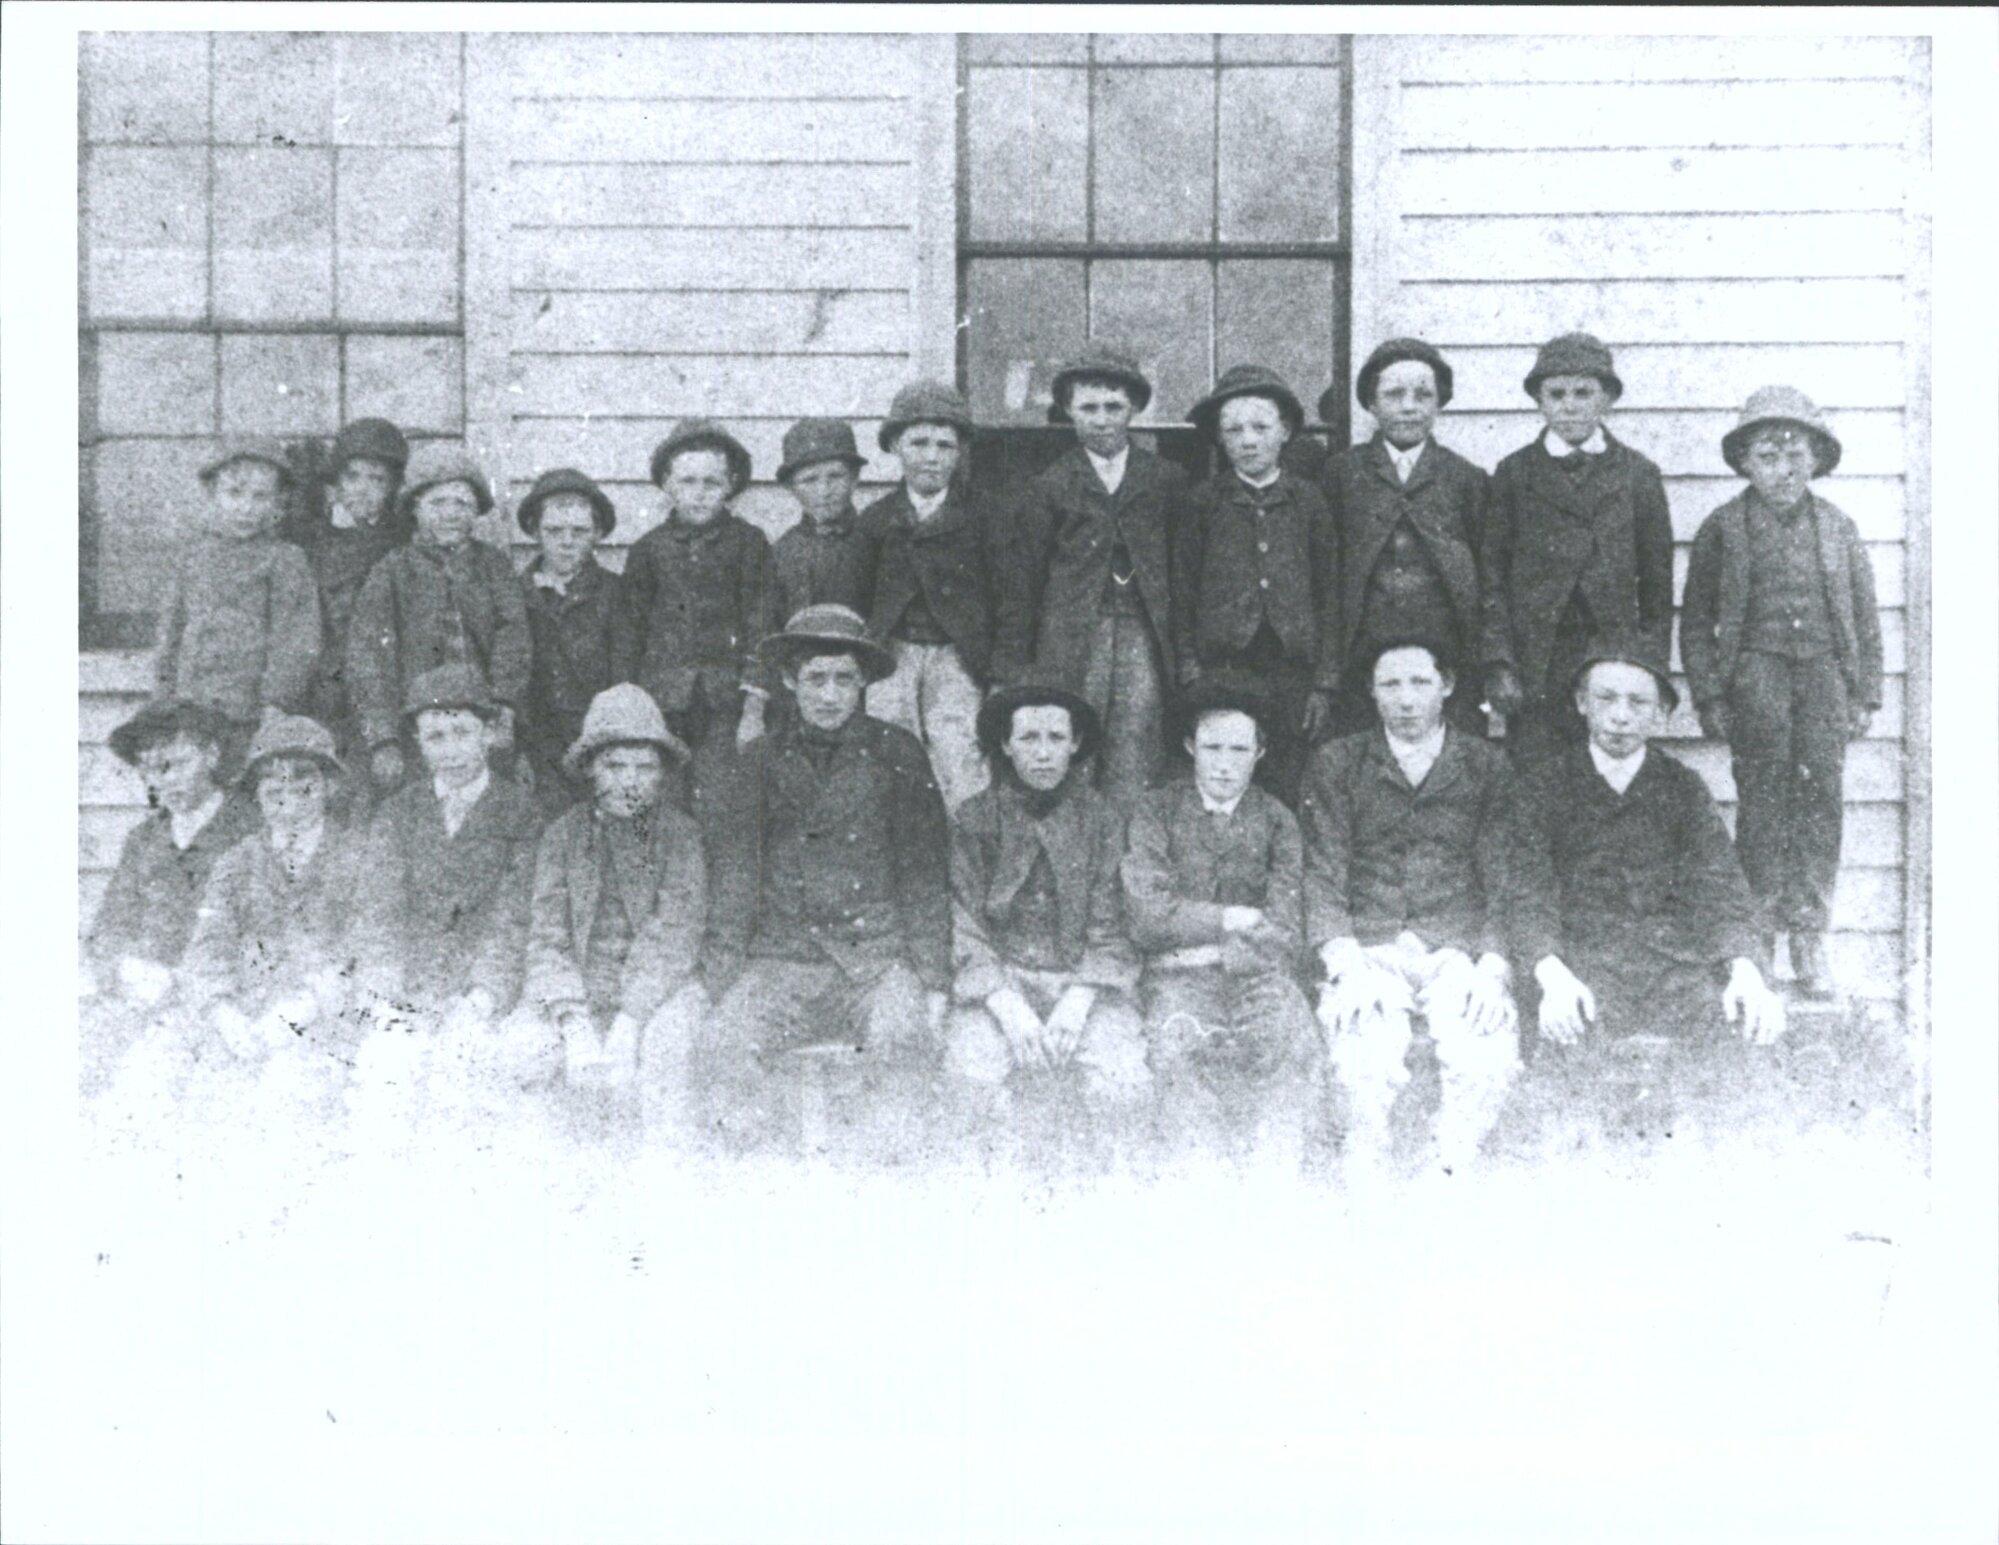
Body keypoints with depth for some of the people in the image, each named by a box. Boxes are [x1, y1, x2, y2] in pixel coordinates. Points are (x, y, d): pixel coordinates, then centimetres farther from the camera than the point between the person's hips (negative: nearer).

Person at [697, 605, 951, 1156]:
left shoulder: (895, 754, 9)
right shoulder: (761, 763, 12)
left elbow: (925, 874, 8)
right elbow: (733, 881, 8)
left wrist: (933, 980, -1)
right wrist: (722, 982, -3)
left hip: (879, 959, -1)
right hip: (784, 960, 1)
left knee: (903, 1046, -32)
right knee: (720, 1047, -26)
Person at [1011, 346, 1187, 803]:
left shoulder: (1166, 482, 12)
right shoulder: (1050, 487, 10)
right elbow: (1021, 580, 9)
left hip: (1144, 637, 0)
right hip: (1071, 641, 0)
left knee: (1134, 781, -6)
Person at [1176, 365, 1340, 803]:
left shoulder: (1308, 501, 8)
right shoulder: (1204, 502, 6)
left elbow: (1330, 597, 8)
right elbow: (1183, 593, 7)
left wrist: (1325, 684, 2)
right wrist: (1190, 674, -1)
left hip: (1295, 672, 1)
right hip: (1223, 667, -1)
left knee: (1288, 798, -2)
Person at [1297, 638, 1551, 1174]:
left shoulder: (1486, 765, 12)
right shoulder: (1337, 763, 10)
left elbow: (1508, 871, 6)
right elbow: (1322, 872, 2)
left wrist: (1494, 963, -10)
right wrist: (1345, 963, -14)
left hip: (1460, 946, 1)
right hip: (1368, 945, -1)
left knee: (1486, 1062, -29)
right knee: (1367, 1069, -31)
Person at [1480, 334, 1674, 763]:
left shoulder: (1638, 475, 10)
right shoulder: (1514, 473, 8)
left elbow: (1657, 580, 10)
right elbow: (1492, 577, 4)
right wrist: (1498, 663, -5)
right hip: (1533, 666, 0)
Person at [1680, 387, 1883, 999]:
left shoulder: (1837, 526, 11)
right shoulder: (1723, 529, 5)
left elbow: (1864, 617, 14)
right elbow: (1696, 621, 6)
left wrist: (1865, 695, 9)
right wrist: (1710, 696, -1)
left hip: (1825, 672, 2)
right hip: (1756, 671, -2)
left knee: (1821, 799, -2)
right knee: (1763, 802, -5)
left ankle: (1809, 938, 4)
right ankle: (1758, 935, 1)